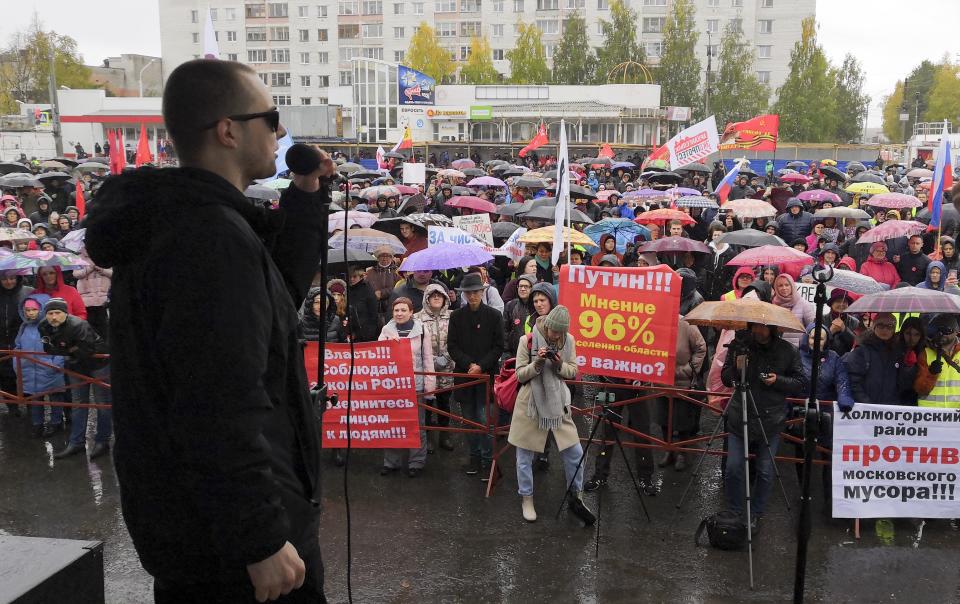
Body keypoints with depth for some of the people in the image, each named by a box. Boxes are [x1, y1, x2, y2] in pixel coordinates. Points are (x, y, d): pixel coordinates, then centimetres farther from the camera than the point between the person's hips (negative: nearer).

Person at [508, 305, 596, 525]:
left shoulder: (569, 340, -3)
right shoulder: (528, 340, -12)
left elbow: (573, 372, 3)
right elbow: (520, 375, -9)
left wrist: (560, 364, -17)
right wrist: (538, 363, -25)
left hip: (558, 402, 3)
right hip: (531, 404, -2)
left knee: (575, 453, 3)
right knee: (525, 456, 8)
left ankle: (576, 498, 22)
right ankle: (527, 499, 27)